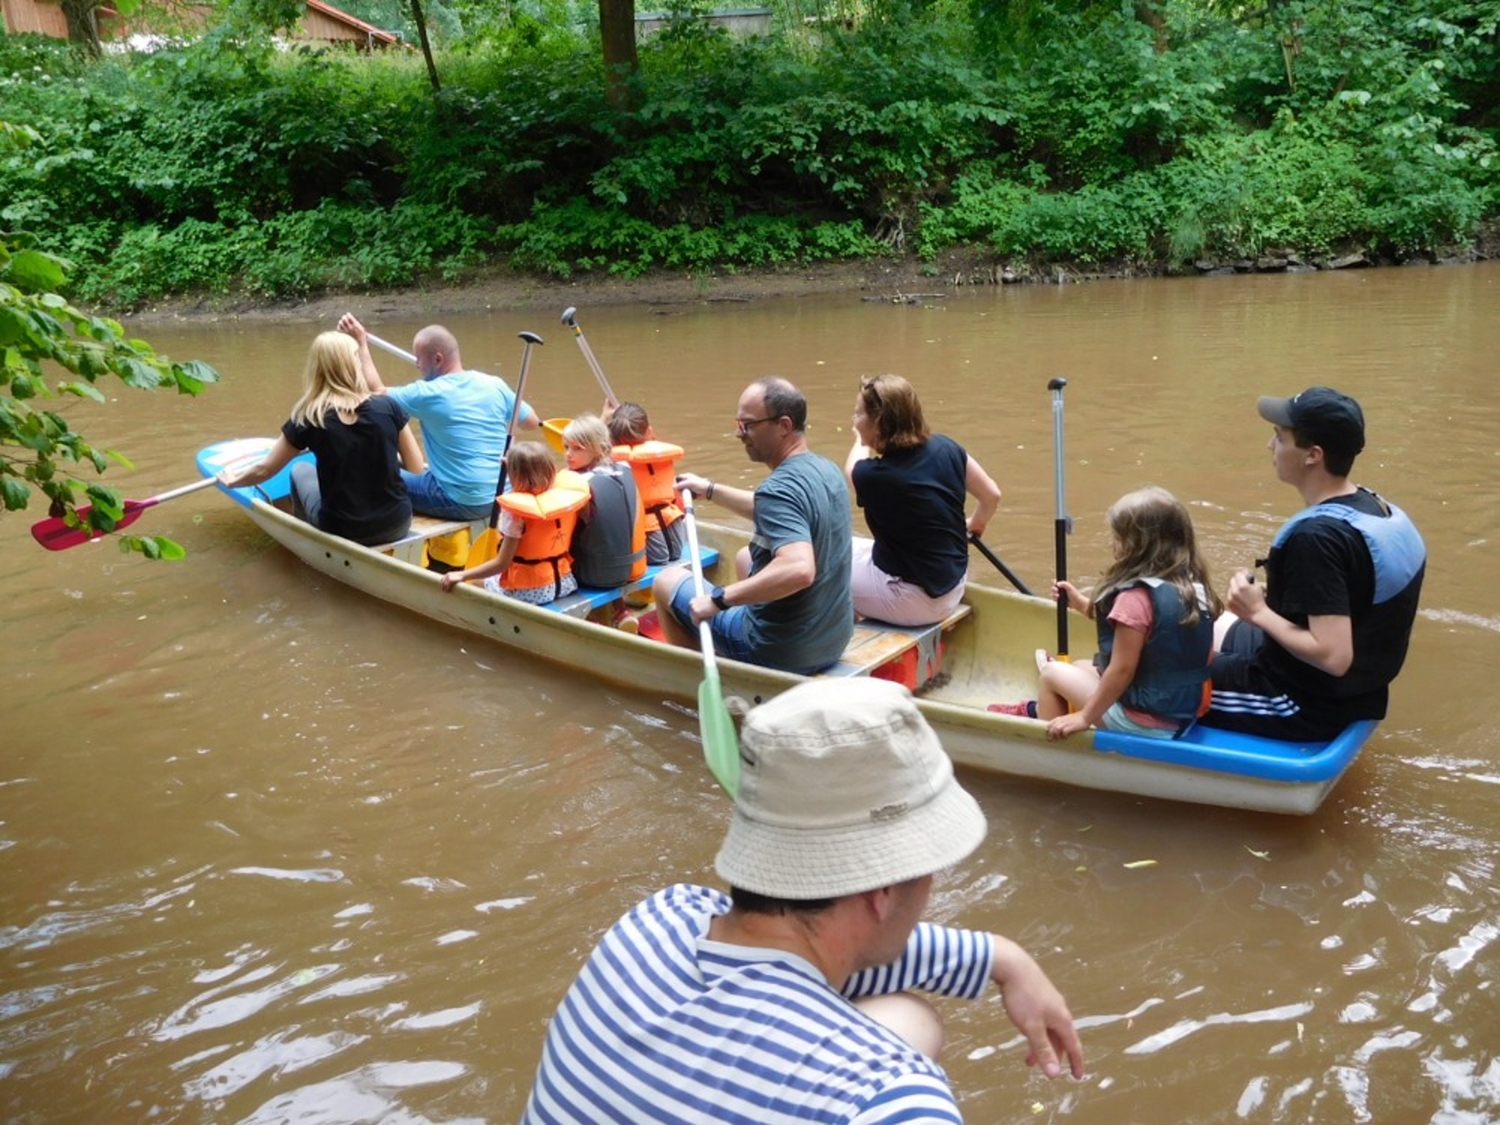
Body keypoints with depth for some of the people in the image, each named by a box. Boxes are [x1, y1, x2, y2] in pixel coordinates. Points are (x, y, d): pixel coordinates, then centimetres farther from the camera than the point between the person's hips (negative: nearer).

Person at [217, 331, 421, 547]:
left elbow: (264, 470, 1)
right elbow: (416, 465, 1)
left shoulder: (310, 418, -10)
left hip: (342, 532, -1)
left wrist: (233, 481, 22)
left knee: (300, 471, 28)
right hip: (397, 526, 1)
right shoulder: (388, 407, -9)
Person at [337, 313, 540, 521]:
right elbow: (533, 422, 12)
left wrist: (361, 342, 9)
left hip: (464, 503, -6)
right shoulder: (494, 385, 0)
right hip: (503, 497, 6)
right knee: (425, 471, 31)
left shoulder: (427, 394, -12)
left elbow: (376, 392, 3)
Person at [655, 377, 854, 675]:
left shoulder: (778, 488, -26)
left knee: (667, 581, 12)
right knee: (746, 558, 34)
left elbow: (799, 569, -41)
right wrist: (710, 490, 23)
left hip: (781, 652, -8)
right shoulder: (826, 469, 2)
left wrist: (719, 599, -32)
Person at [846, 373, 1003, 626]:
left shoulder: (873, 475, -23)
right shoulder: (946, 447, -8)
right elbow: (992, 495, 5)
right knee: (849, 548, 24)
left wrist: (861, 441, 26)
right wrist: (975, 525, 27)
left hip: (912, 601, -7)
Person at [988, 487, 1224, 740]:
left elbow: (1122, 670, -21)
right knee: (1081, 668, 28)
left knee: (1052, 673, 11)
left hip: (1142, 722, -8)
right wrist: (1081, 604, 21)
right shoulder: (1194, 587, 2)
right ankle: (1040, 710, 51)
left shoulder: (1136, 596, -24)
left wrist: (1085, 716, -10)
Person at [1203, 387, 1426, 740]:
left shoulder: (1316, 536, -29)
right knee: (1210, 630, 26)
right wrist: (1275, 599, 7)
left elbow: (1334, 657, -32)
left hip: (1306, 707, -9)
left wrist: (1258, 613, -20)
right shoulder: (1381, 510, 0)